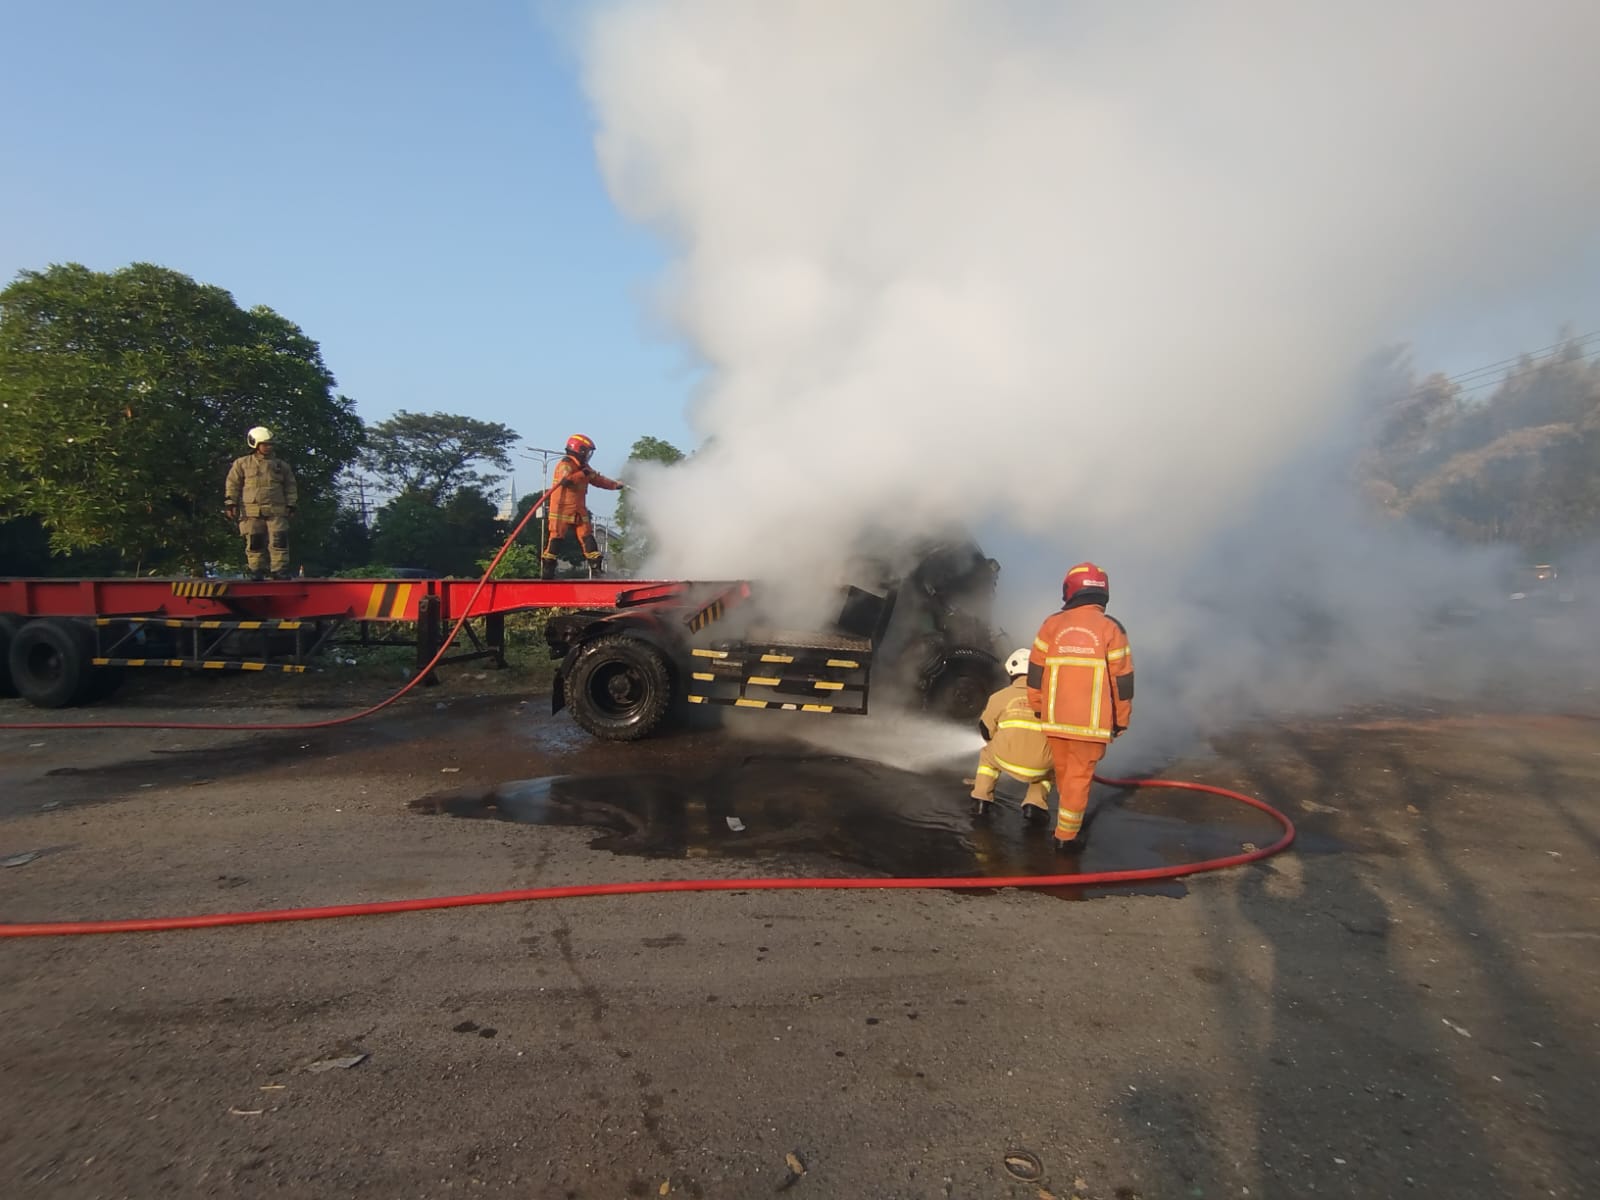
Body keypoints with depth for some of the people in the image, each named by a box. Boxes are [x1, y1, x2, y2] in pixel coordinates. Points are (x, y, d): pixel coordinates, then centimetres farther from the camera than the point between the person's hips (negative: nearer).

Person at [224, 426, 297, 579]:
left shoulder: (281, 466, 15)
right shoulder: (242, 464, 11)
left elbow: (290, 487, 16)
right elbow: (233, 485, 9)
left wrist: (291, 506, 7)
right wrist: (232, 504, 1)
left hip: (276, 511, 1)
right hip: (252, 511, -1)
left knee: (279, 541, -8)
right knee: (254, 543, 0)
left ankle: (280, 571, -4)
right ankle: (256, 571, 7)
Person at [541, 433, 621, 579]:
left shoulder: (583, 467, 16)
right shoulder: (565, 465, -11)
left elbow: (598, 479, 25)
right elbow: (566, 480, -31)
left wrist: (615, 484, 20)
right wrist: (582, 474, -35)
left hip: (579, 511, 8)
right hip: (562, 511, -8)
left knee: (587, 538, 1)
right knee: (555, 539, -5)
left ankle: (596, 568, 1)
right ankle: (546, 571, -1)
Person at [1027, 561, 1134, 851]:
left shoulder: (1052, 624, -1)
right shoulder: (1111, 628, -6)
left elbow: (1035, 672, 2)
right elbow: (1122, 680, -3)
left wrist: (1037, 707, 15)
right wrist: (1121, 721, 7)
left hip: (1054, 718, 2)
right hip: (1091, 721, -2)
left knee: (1063, 770, 20)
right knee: (1079, 776, 8)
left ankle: (1071, 818, 40)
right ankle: (1066, 835, 13)